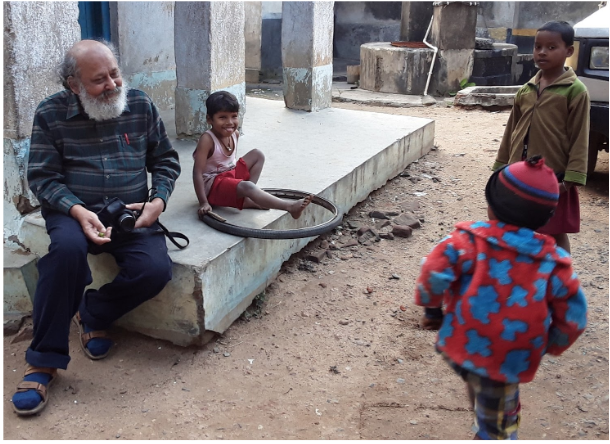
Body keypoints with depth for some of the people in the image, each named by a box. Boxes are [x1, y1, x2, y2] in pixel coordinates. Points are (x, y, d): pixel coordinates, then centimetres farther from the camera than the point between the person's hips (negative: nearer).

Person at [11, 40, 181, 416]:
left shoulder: (141, 106, 5)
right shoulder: (51, 113, -1)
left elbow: (165, 161, 13)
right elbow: (42, 176, -3)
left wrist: (158, 201, -6)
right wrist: (77, 211, -21)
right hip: (74, 211, -2)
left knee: (156, 269, -26)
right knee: (68, 247, -37)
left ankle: (94, 314, 6)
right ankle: (45, 361, -22)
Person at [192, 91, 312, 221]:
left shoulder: (234, 134, -1)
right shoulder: (207, 139, -24)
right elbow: (198, 172, -25)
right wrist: (203, 203, -29)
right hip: (212, 185, -9)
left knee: (257, 155, 5)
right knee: (247, 186, -34)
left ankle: (247, 200, -8)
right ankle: (290, 206, -39)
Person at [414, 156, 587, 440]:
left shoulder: (467, 240, -10)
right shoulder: (553, 263, -4)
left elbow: (434, 273, -21)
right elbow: (572, 318, 0)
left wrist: (433, 308, -3)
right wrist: (547, 348, 16)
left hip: (460, 348, 1)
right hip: (507, 363, 0)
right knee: (497, 425, 17)